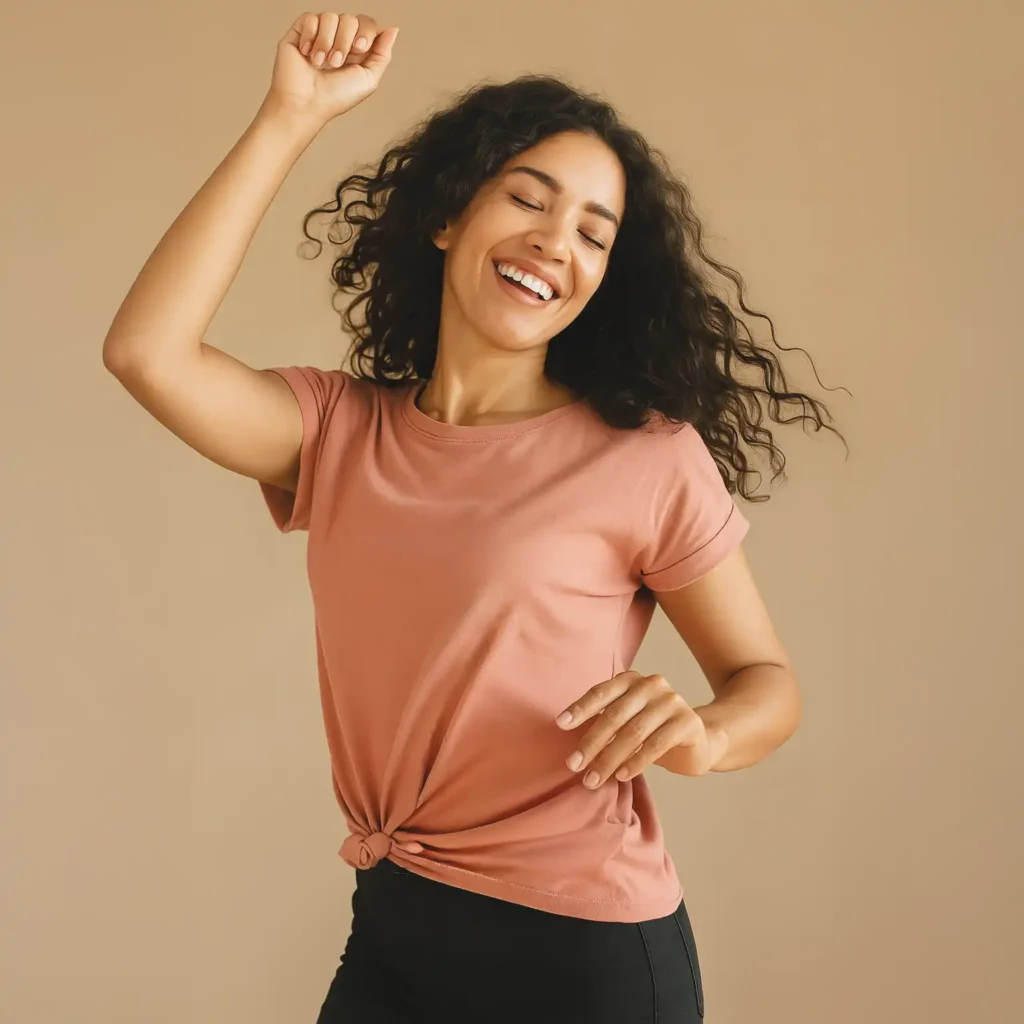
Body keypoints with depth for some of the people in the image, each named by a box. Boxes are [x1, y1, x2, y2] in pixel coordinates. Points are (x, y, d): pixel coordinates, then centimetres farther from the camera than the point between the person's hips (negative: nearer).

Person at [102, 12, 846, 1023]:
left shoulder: (647, 457, -11)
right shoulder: (341, 429, 1)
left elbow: (766, 679, -2)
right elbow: (147, 351, -14)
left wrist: (698, 735, -26)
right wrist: (290, 118, -13)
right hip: (387, 933, 4)